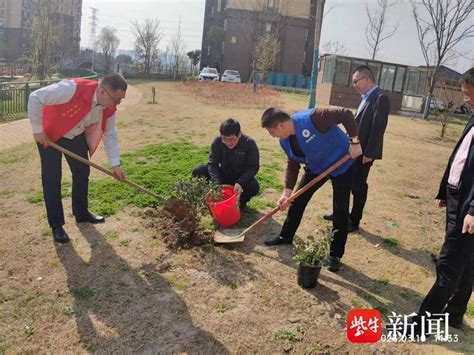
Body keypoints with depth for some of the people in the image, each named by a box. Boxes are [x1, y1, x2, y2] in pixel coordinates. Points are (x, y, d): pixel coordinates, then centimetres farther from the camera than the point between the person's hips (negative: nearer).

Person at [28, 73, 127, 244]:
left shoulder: (109, 108, -17)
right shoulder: (73, 89, -39)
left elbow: (110, 134, -6)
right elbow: (35, 98, -33)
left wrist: (115, 164, -12)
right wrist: (38, 130, -26)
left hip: (76, 136, 6)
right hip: (49, 134, -6)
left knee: (82, 172, 9)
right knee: (51, 178, -5)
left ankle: (81, 213, 28)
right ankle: (56, 225, 5)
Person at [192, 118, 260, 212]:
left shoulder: (249, 143, -21)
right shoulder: (217, 142, -17)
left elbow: (253, 167, -19)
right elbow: (212, 164, -17)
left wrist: (240, 183, -35)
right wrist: (217, 184, -34)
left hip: (241, 178, -2)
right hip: (222, 175, 2)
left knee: (254, 186, -34)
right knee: (198, 171, -21)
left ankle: (242, 202, 3)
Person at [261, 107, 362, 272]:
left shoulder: (312, 118, -35)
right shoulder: (285, 142, -9)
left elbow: (346, 114, -31)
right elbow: (293, 165, 0)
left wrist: (354, 142, -30)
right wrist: (287, 192, -6)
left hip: (341, 164, -6)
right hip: (316, 167, 7)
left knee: (340, 209, -4)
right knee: (298, 200, 8)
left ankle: (335, 255, 8)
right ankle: (285, 236, 28)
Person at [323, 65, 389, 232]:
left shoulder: (380, 98, -16)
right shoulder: (367, 97, 11)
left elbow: (378, 128, -21)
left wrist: (369, 153, -22)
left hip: (364, 152, -9)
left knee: (358, 186, 2)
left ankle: (354, 221, 16)